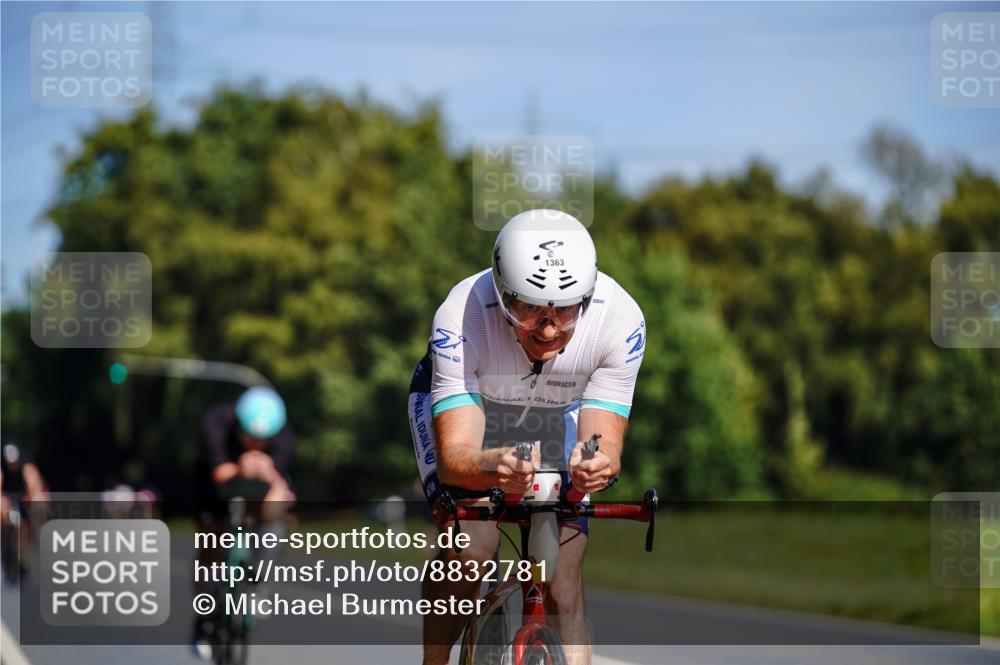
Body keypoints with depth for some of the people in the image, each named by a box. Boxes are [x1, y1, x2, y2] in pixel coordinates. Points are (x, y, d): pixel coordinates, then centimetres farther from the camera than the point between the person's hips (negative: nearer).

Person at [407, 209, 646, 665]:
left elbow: (605, 442, -32)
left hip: (556, 412, 2)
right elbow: (454, 456, -42)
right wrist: (493, 466, -65)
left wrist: (596, 465, -56)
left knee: (563, 567, -13)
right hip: (457, 398, -2)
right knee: (469, 547, -24)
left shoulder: (619, 319, -33)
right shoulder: (460, 319, -39)